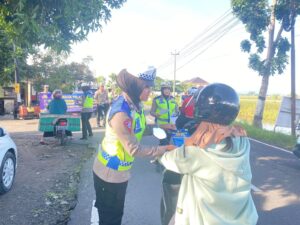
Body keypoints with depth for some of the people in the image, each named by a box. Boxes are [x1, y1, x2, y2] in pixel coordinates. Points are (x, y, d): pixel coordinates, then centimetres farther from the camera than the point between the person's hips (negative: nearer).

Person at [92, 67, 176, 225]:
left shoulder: (134, 104, -3)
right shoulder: (120, 112, -32)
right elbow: (134, 149, -29)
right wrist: (164, 149, -26)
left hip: (120, 171, 8)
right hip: (109, 173, -8)